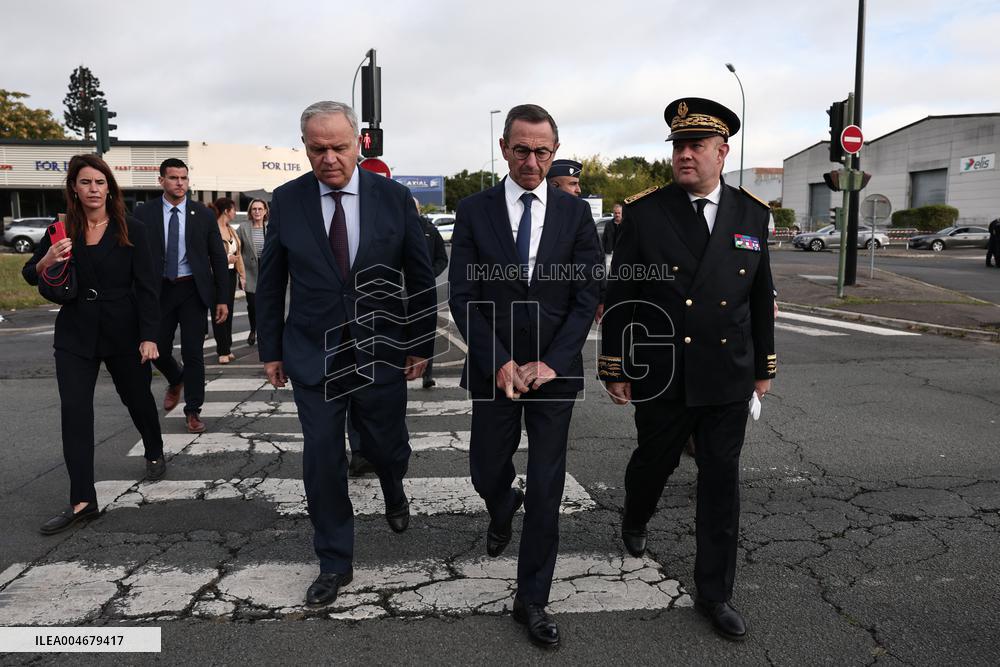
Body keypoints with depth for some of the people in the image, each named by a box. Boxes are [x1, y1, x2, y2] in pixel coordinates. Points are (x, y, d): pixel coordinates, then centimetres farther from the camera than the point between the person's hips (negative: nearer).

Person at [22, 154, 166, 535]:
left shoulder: (130, 230, -5)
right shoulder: (63, 231, 1)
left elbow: (146, 286, -7)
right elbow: (29, 276, 7)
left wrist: (149, 335, -14)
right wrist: (46, 261, -17)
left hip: (124, 332, -1)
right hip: (75, 335, 2)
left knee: (138, 399, 15)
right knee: (74, 412, -5)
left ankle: (154, 453, 44)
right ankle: (82, 501, -2)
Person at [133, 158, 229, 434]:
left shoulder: (203, 214, 1)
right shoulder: (144, 213, 1)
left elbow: (218, 258, 3)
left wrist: (222, 299, -1)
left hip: (193, 290, -1)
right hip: (159, 290, 1)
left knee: (194, 353, 0)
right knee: (158, 350, 6)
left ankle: (193, 411, 14)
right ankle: (175, 382, 40)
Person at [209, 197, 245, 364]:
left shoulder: (231, 230, 13)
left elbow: (238, 254, 18)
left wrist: (242, 274, 14)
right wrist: (225, 259, -15)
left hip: (231, 274, 8)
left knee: (229, 311, 10)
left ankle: (226, 348, 18)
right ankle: (223, 351, 5)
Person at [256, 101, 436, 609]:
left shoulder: (394, 198, -4)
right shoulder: (286, 201, -2)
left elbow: (420, 277, 1)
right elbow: (270, 282, 5)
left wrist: (421, 344, 1)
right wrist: (271, 349, 5)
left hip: (381, 352, 0)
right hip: (314, 356, 0)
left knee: (387, 448, 13)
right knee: (321, 462, 4)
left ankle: (393, 491, 51)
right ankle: (335, 564, 23)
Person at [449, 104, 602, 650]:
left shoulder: (575, 212, 0)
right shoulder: (474, 210, -1)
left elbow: (587, 296, -3)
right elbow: (463, 297, -5)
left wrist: (550, 362, -13)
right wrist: (500, 363, -13)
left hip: (554, 371, 0)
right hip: (494, 370, 1)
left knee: (546, 490, 3)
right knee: (486, 473, 13)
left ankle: (532, 600, 19)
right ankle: (502, 511, 51)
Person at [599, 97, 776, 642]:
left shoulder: (752, 214, 2)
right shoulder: (643, 212, -6)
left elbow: (760, 297, 9)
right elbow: (618, 297, -4)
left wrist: (763, 367, 12)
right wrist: (614, 369, -5)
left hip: (728, 380, 2)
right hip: (661, 377, -2)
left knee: (721, 481, 7)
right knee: (654, 461, 17)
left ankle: (714, 592, 22)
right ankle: (634, 521, 51)